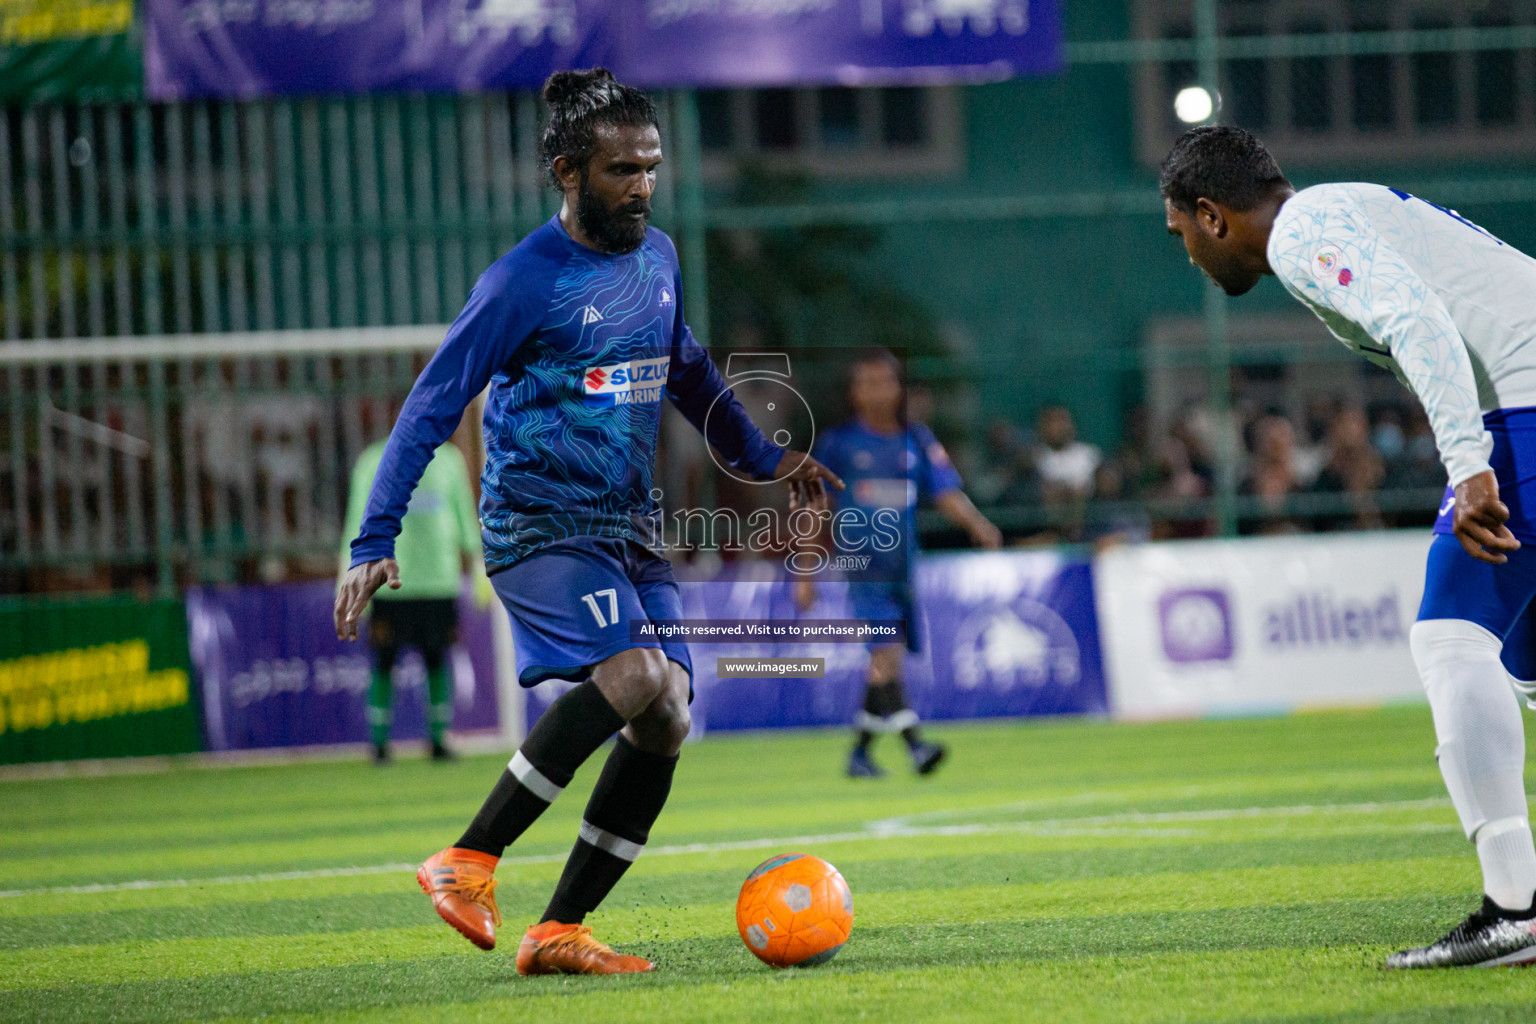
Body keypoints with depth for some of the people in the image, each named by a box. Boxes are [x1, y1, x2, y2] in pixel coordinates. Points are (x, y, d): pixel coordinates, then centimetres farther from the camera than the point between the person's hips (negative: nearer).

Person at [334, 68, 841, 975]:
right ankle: (469, 863, -21)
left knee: (666, 719, -5)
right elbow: (430, 409, -11)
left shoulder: (658, 256, 9)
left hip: (628, 528, 8)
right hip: (538, 522, -7)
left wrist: (763, 457, 27)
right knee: (631, 672, -29)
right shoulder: (523, 283, -12)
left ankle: (560, 932, 2)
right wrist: (376, 542, -17)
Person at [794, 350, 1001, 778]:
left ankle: (860, 753, 22)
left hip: (904, 563, 4)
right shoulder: (837, 443, 1)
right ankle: (915, 744, -27)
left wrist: (977, 523, -20)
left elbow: (947, 494, 0)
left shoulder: (917, 441, 8)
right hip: (862, 562, -4)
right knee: (887, 651, -19)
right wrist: (806, 574, 4)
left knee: (884, 664, 9)